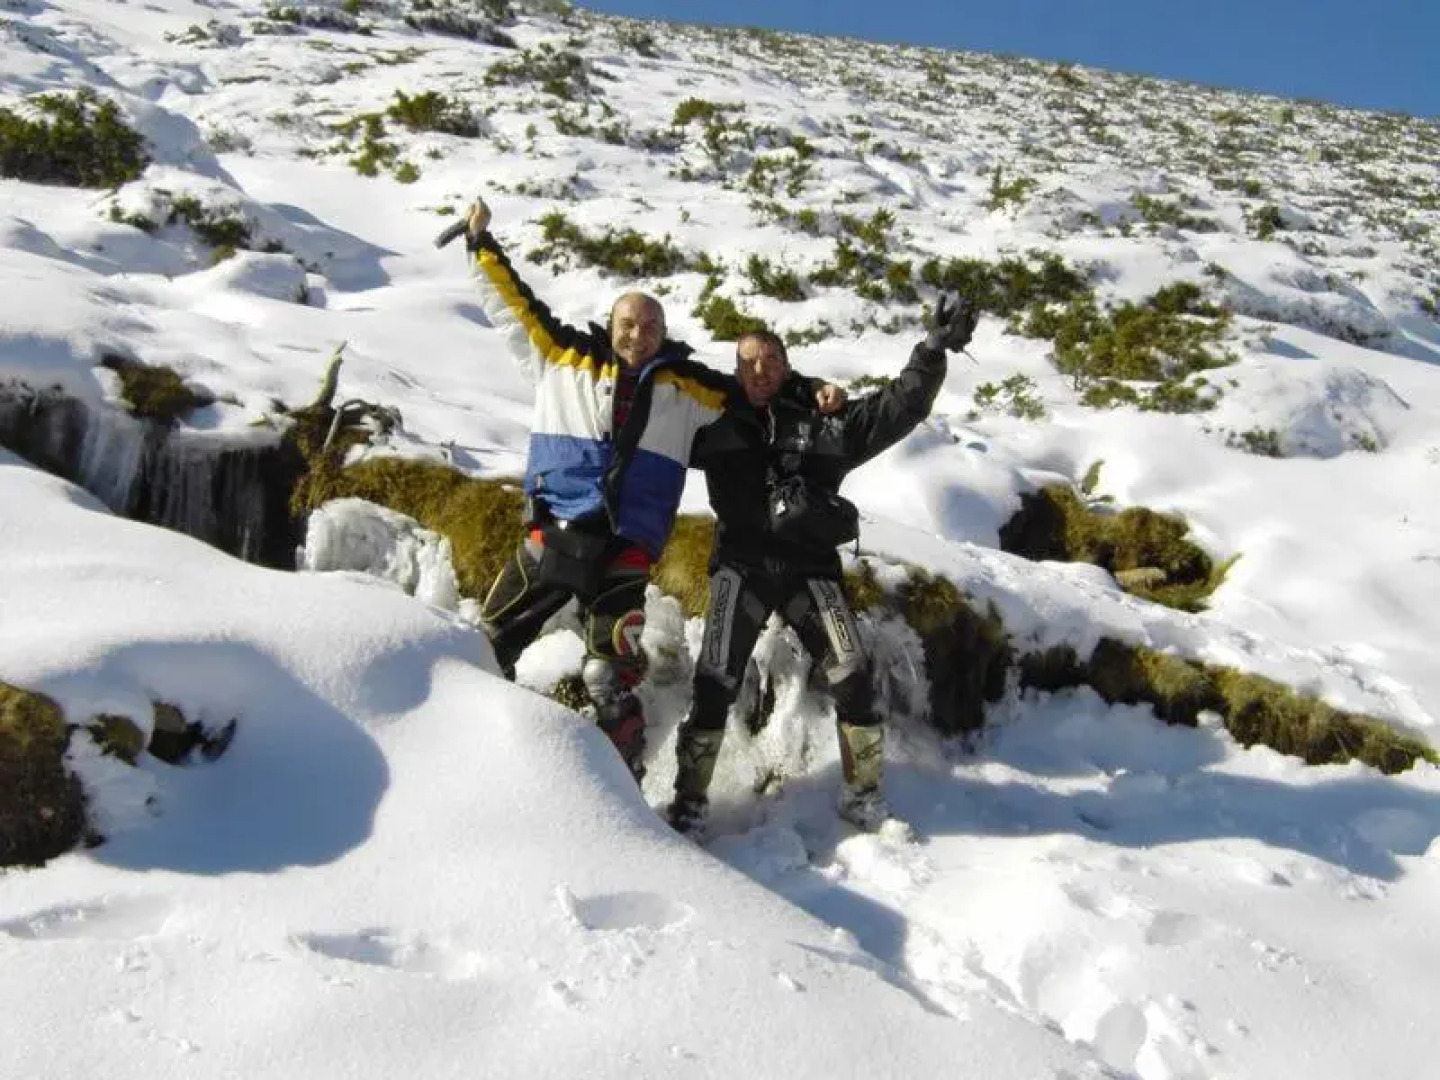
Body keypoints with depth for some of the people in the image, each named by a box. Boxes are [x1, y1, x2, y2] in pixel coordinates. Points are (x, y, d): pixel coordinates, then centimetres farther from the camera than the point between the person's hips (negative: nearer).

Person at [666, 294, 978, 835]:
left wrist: (933, 349, -2)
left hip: (809, 566, 1)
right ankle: (690, 800, 3)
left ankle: (863, 793, 9)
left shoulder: (824, 420, 12)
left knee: (852, 674, -7)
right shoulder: (716, 422, 12)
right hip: (742, 564, 0)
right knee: (715, 681, -8)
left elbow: (899, 407, 7)